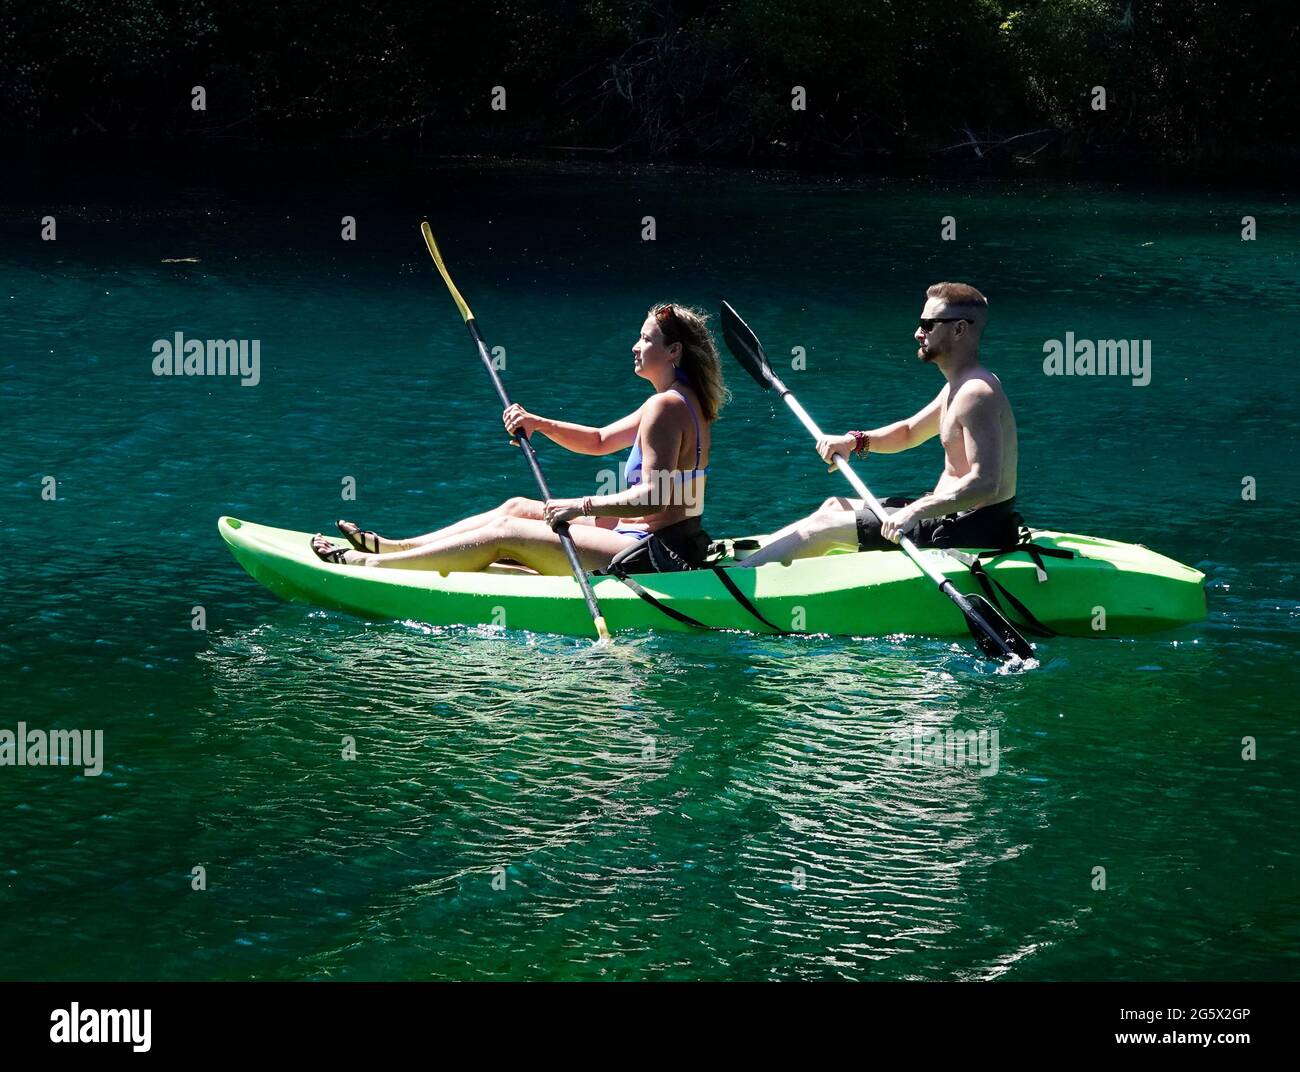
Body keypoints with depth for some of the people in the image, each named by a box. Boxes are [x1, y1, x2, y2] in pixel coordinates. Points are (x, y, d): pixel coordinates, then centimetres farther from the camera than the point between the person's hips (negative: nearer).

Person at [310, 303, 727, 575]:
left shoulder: (666, 406, -18)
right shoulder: (682, 401, 15)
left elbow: (653, 498, -29)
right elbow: (599, 441, 24)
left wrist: (581, 507, -28)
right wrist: (539, 424, 10)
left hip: (653, 557, -10)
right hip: (670, 546, 10)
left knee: (505, 534, -8)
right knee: (517, 507, 16)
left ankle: (366, 565, -3)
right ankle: (391, 548, 22)